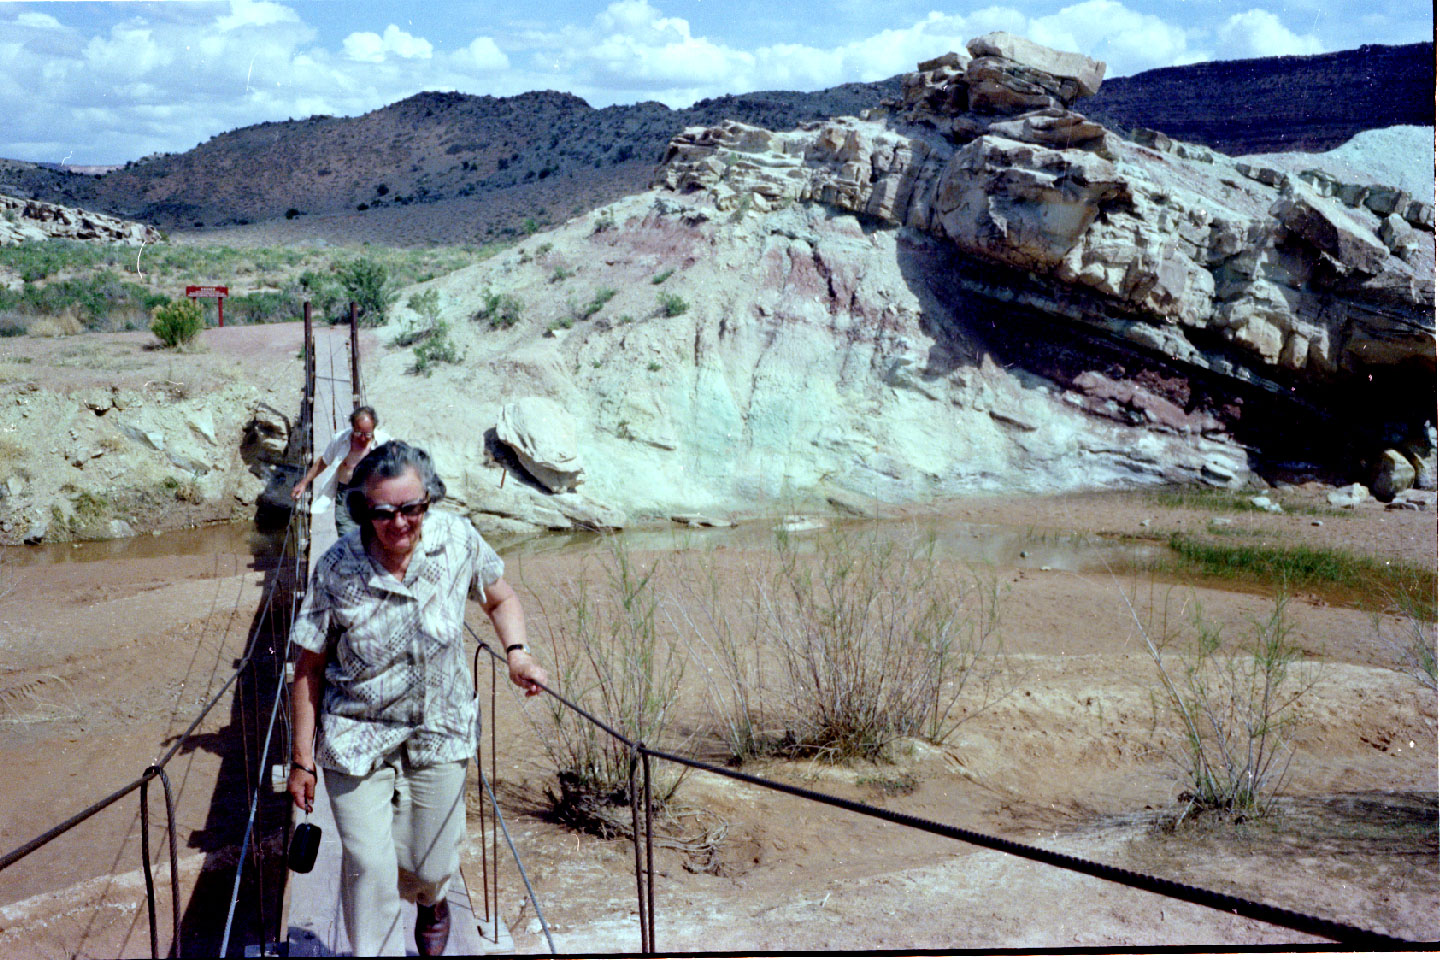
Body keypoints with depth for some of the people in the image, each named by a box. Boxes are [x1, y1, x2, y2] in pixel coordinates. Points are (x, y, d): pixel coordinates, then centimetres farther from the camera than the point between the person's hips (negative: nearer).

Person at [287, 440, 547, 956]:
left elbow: (501, 599, 7)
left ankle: (431, 901, 51)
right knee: (368, 864, -7)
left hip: (440, 732, 2)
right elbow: (309, 669, -8)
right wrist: (302, 760, -5)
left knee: (431, 866, 13)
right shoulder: (336, 569, -18)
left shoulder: (458, 540, -13)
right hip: (357, 735, -2)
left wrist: (517, 653, -12)